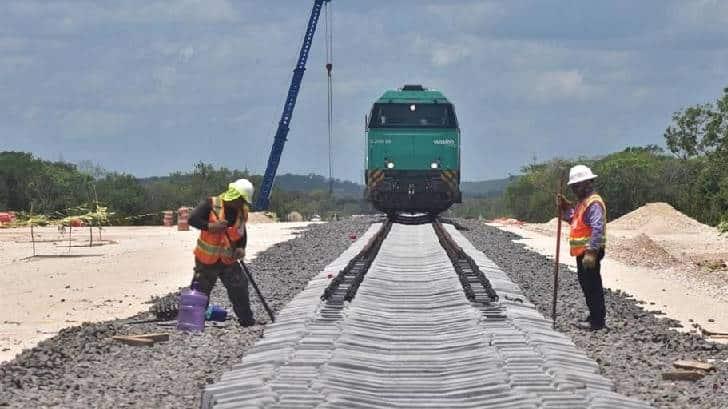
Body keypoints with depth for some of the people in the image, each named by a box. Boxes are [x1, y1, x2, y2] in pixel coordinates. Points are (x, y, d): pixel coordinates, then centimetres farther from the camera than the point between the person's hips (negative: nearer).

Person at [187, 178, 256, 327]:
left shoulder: (242, 212, 0)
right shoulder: (211, 204, -17)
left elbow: (242, 234, 15)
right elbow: (192, 219, -24)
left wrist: (241, 248, -4)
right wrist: (210, 226, -35)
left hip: (228, 260, 4)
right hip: (207, 260, -4)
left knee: (240, 288, 2)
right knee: (201, 292, 6)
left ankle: (246, 320, 14)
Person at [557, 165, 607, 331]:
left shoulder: (594, 203, -17)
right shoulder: (582, 202, 16)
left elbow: (598, 229, -25)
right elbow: (573, 219, 25)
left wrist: (591, 252, -29)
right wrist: (565, 207, 10)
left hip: (590, 252, -11)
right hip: (582, 251, 11)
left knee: (592, 285, -6)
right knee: (586, 283, 16)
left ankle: (597, 320, -2)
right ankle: (595, 316, 24)